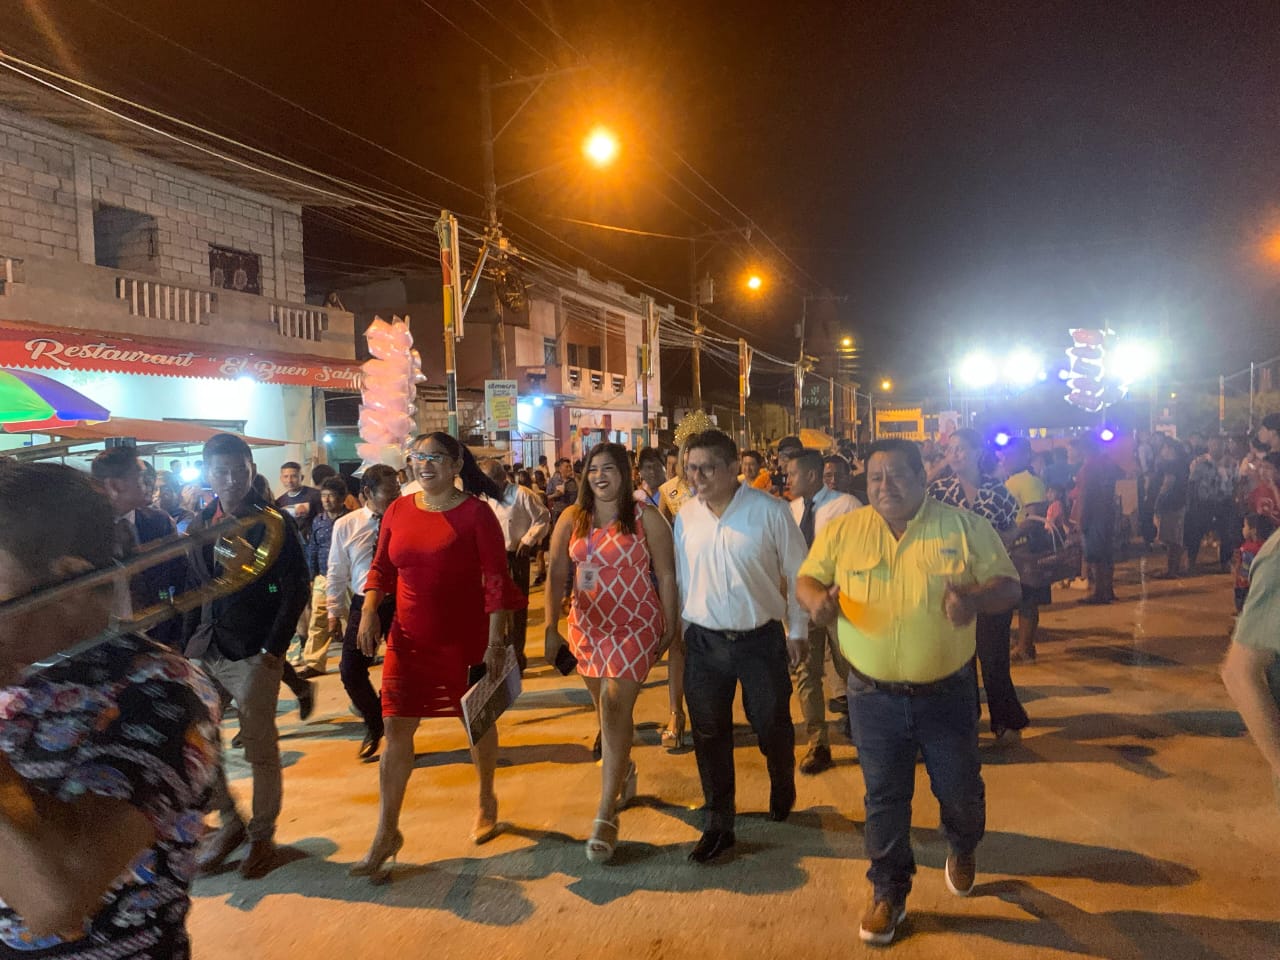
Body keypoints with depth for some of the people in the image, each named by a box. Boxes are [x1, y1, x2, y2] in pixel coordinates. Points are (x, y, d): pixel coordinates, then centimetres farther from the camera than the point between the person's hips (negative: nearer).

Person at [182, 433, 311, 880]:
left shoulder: (275, 523, -7)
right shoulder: (201, 524, 9)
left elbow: (295, 590, -9)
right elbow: (195, 588, 14)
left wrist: (274, 649, -14)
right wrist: (189, 642, 8)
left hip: (253, 654, -5)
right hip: (205, 650, 5)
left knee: (261, 750, 4)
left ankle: (262, 836, 24)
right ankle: (229, 821, 30)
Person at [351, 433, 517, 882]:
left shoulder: (475, 512, -11)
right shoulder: (398, 511, 2)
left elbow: (496, 578, -12)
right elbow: (381, 568, 10)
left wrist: (496, 639, -16)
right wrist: (369, 611, -6)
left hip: (466, 638, -3)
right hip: (409, 638, 3)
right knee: (396, 730, 1)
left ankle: (487, 802, 40)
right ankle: (386, 833, 15)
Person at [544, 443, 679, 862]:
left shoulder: (645, 518, -6)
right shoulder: (572, 519, 2)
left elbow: (666, 575, -4)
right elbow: (556, 574, -2)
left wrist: (671, 627, -4)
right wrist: (551, 626, -9)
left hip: (634, 626, -4)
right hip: (587, 625, 4)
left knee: (614, 711, -10)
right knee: (607, 709, 17)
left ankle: (606, 816, -3)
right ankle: (625, 774, 44)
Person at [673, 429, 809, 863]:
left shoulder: (770, 510, -12)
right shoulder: (686, 515, -1)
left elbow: (797, 572, -4)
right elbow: (680, 577, 8)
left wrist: (798, 631, -1)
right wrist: (680, 630, 11)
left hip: (761, 639, -2)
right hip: (704, 643, 3)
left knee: (772, 727, 14)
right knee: (710, 735, 10)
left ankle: (783, 791, 46)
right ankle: (718, 825, 28)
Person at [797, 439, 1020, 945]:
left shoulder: (965, 527, -5)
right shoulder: (843, 531, -3)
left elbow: (1009, 586, -5)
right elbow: (807, 579, 4)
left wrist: (975, 598, -27)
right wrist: (817, 598, -21)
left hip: (947, 691, 0)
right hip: (873, 695, 0)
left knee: (959, 789, 17)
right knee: (884, 796, 12)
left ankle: (963, 849, 51)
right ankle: (888, 892, 32)